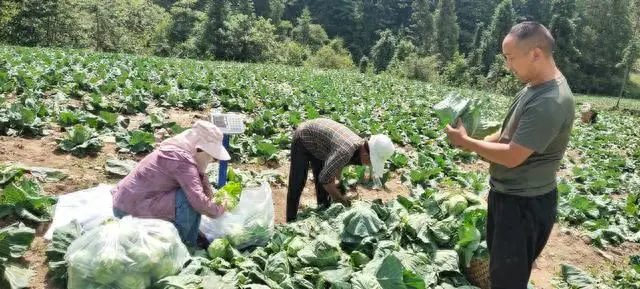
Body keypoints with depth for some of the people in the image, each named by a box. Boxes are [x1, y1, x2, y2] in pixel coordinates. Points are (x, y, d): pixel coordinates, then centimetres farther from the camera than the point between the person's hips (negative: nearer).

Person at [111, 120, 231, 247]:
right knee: (191, 202, -22)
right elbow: (198, 200, -32)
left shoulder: (176, 149, 5)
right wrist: (219, 210, -15)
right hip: (131, 210, -10)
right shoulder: (182, 160, -24)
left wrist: (211, 199, -5)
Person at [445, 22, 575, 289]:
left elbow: (512, 157, -27)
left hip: (524, 202, -9)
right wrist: (482, 141, -1)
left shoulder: (549, 103, -29)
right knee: (498, 260, 27)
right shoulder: (535, 86, 3)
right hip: (507, 193, 10)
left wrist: (466, 142, -16)